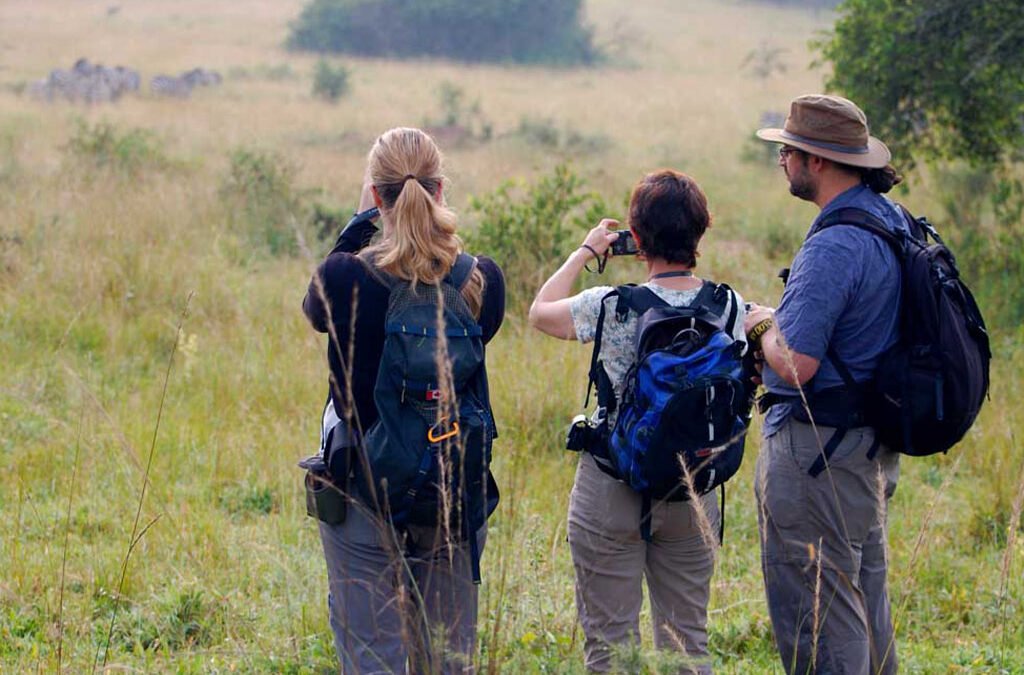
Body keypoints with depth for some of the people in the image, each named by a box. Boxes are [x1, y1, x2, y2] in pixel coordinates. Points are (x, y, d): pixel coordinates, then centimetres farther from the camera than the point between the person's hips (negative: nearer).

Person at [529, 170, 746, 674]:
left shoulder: (610, 308, -16)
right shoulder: (731, 308, -7)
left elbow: (540, 312, 4)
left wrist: (586, 251, 15)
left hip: (612, 490, -4)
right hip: (693, 494, 4)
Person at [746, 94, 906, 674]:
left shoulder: (834, 246, -23)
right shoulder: (894, 220, 8)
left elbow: (796, 364, -27)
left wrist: (767, 323, -7)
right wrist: (784, 321, 15)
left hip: (817, 451, -10)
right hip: (874, 446, 10)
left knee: (817, 616, -3)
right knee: (866, 600, 20)